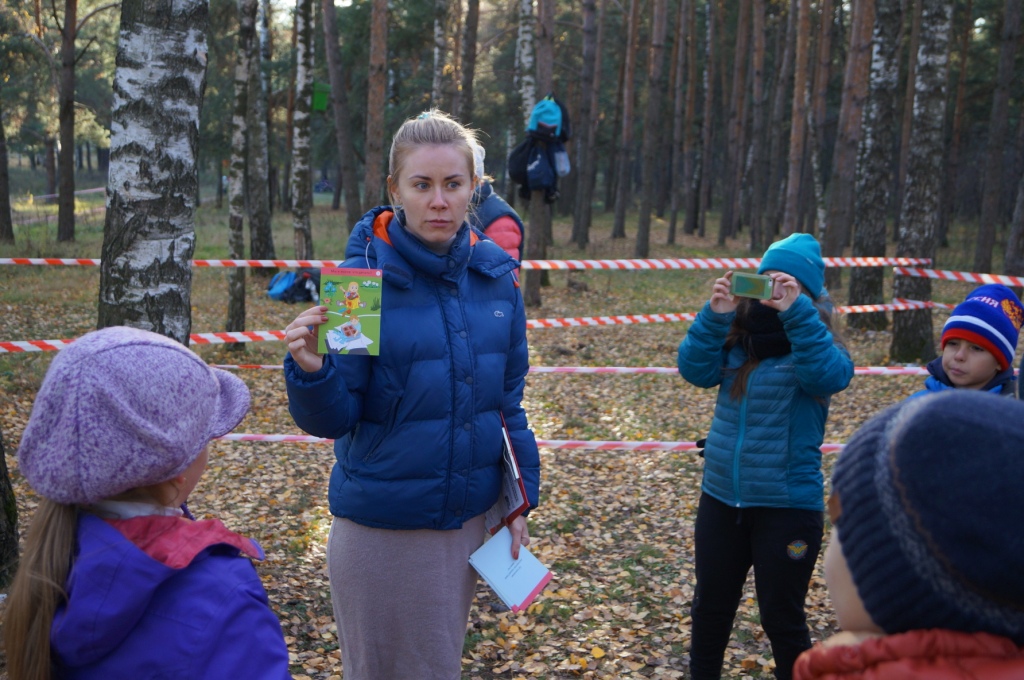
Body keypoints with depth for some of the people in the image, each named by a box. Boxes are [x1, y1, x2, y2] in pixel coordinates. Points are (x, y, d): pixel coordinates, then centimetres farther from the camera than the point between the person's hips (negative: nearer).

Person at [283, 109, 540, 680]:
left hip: (468, 520, 4)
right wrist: (312, 371, -33)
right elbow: (333, 418, -14)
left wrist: (520, 497, 7)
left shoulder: (495, 274, -2)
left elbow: (508, 398, 8)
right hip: (382, 525, -4)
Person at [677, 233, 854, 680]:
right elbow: (695, 370, -10)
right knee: (710, 609, 19)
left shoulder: (816, 346, -8)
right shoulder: (735, 341, 3)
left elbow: (830, 377, -28)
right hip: (720, 497, 5)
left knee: (782, 618, 7)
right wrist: (715, 316, -24)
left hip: (788, 506, -4)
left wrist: (796, 312, -34)